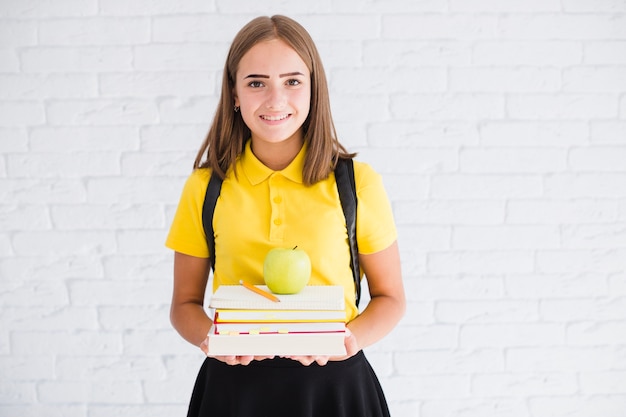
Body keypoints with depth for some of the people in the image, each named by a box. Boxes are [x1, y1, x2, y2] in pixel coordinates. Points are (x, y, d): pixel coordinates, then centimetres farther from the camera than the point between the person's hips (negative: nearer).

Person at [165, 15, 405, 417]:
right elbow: (186, 302, 7)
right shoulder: (205, 189, -1)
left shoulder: (358, 183, -4)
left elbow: (390, 298, 4)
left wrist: (354, 336, -14)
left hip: (333, 383, 0)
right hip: (235, 385, 1)